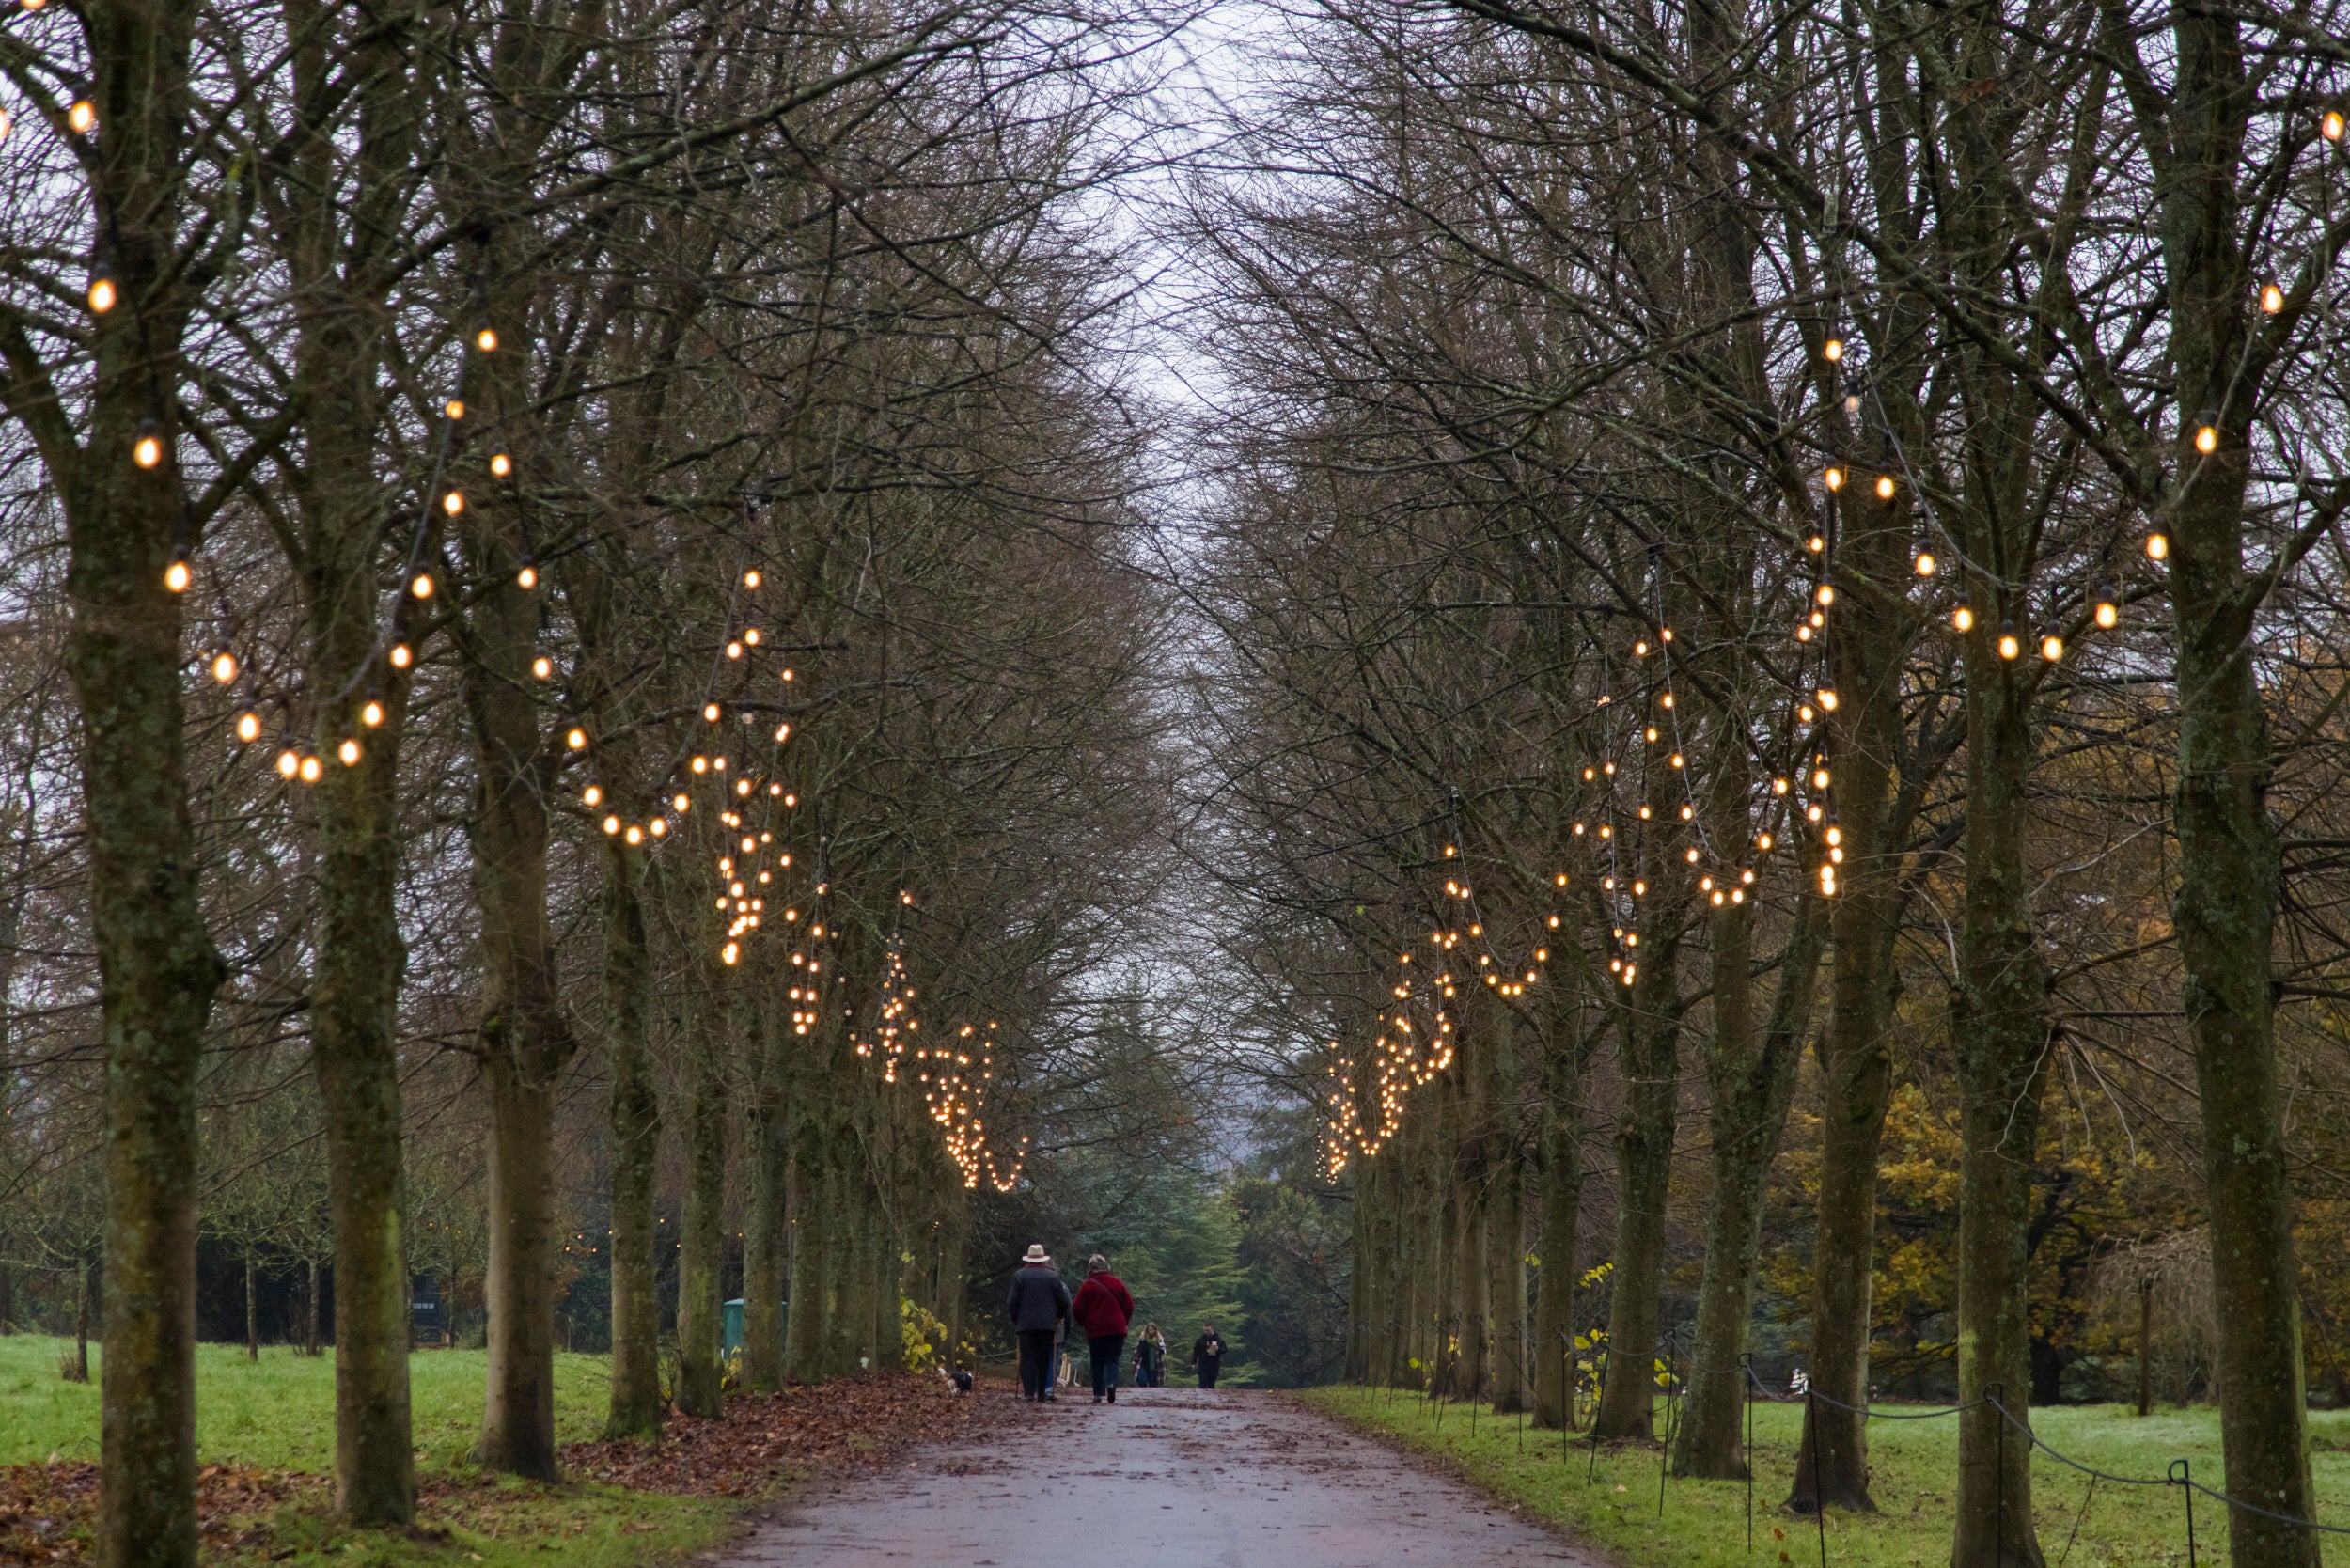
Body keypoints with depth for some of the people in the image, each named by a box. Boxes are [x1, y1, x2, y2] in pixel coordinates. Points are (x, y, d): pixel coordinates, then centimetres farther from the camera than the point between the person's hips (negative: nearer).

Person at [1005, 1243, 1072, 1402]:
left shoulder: (1019, 1276, 0)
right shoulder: (1053, 1277, 3)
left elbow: (1012, 1302, 0)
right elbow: (1064, 1303, 5)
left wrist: (1015, 1320, 14)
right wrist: (1059, 1317, 21)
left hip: (1026, 1324, -1)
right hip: (1047, 1324, 1)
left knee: (1028, 1358, -2)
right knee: (1044, 1359, 7)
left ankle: (1028, 1391, -12)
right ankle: (1042, 1392, 5)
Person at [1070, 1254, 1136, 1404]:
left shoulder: (1087, 1286, -5)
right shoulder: (1117, 1283, 2)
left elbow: (1078, 1310, -3)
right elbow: (1129, 1305, 6)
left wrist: (1084, 1324, 16)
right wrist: (1124, 1322, 20)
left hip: (1095, 1331, -1)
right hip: (1116, 1329, 1)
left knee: (1097, 1363, 7)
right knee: (1112, 1360, 4)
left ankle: (1098, 1394, 3)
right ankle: (1111, 1384, -23)